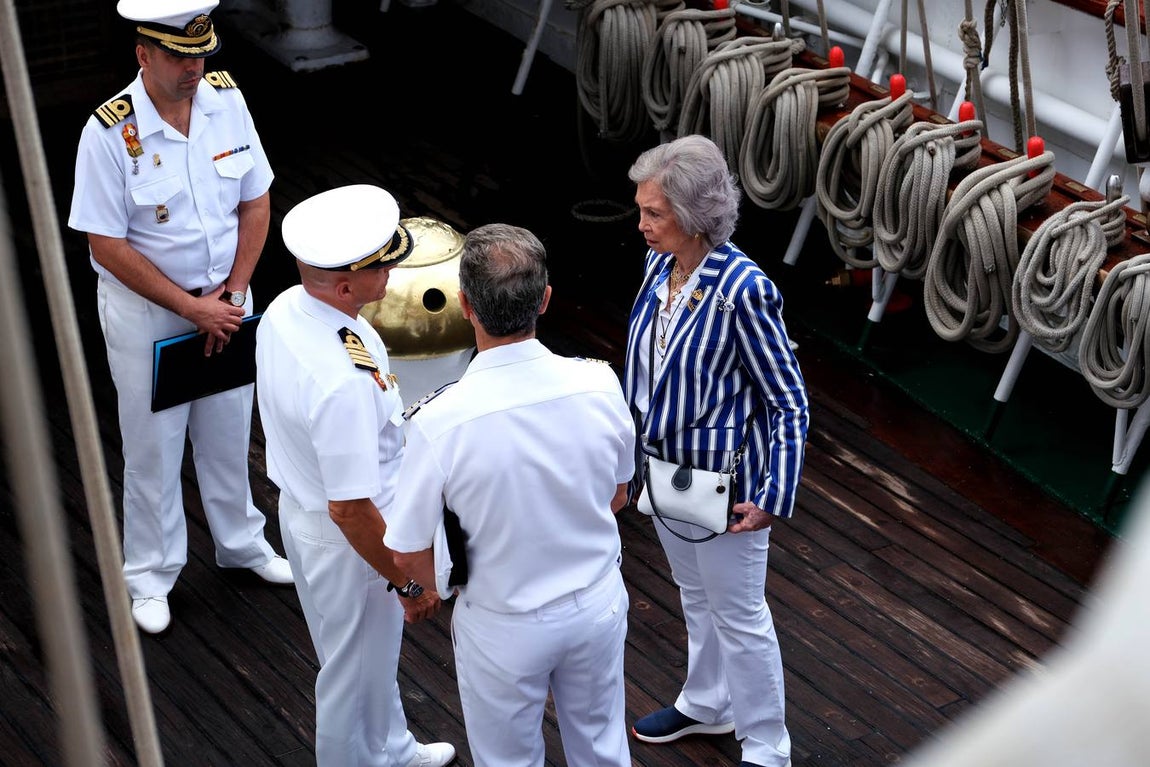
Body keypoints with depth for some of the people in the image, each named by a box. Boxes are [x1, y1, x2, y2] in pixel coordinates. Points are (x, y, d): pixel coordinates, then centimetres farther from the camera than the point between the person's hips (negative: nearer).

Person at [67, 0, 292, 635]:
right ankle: (150, 574, 27)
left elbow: (256, 202, 1)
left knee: (228, 431, 19)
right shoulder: (110, 132, -21)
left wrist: (233, 291, -8)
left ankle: (240, 541, 41)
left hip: (224, 299, 4)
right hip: (145, 308, -4)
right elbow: (108, 246, -18)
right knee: (154, 445, 9)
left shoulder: (226, 99, -7)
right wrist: (192, 309, -18)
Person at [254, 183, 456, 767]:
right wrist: (408, 582, -18)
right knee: (355, 673, 18)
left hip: (301, 504, 9)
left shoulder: (285, 309, -11)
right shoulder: (343, 383, -39)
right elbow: (351, 510, -32)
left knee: (371, 653, 32)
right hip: (345, 539, -9)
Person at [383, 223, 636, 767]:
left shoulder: (438, 422, -30)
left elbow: (409, 554, -16)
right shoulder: (599, 385, -20)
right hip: (598, 605, 3)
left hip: (505, 628, -3)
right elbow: (618, 497, -1)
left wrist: (444, 586, 5)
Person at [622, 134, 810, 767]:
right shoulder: (659, 265, -6)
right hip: (663, 465, 7)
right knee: (694, 595, 26)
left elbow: (789, 402, -19)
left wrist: (772, 497, -22)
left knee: (738, 614, 9)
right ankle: (708, 705, 49)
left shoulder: (742, 291, -28)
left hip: (721, 480, -7)